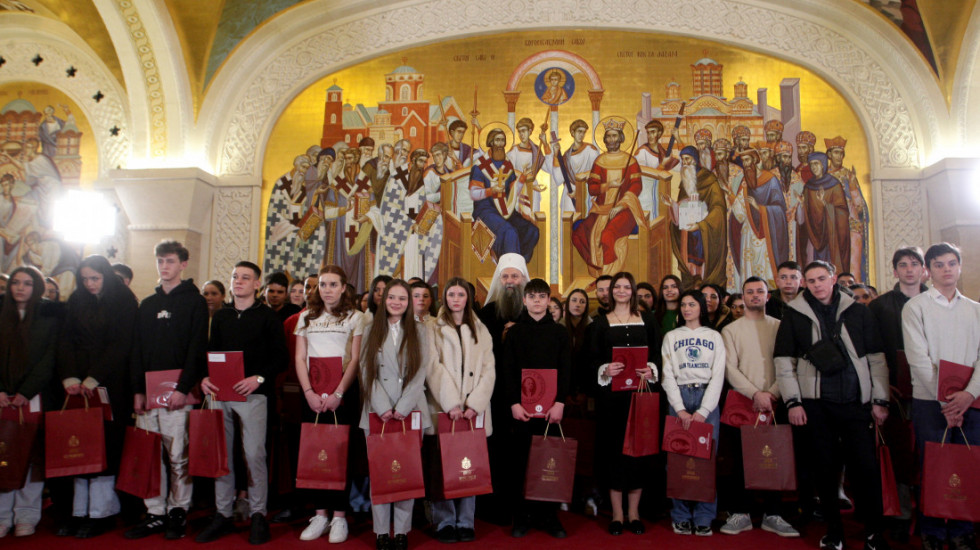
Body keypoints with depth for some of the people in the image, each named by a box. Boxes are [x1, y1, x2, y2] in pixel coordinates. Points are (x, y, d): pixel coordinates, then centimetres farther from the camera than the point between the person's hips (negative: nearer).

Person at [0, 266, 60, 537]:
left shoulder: (49, 317, 4)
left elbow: (49, 359, -2)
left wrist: (26, 393, -11)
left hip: (36, 396, -2)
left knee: (32, 454, -1)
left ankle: (26, 516, 6)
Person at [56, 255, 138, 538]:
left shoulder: (124, 301, -2)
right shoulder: (75, 302, 11)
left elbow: (120, 344, -9)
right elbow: (66, 341, 5)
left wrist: (93, 379, -16)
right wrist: (70, 378, -9)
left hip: (110, 384, -4)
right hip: (78, 382, 4)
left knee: (105, 444, -3)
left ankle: (101, 512, 3)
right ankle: (80, 511, 6)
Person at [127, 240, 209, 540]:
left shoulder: (195, 302, 1)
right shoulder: (147, 304, 17)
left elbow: (197, 349, -7)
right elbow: (138, 350, 15)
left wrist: (183, 388, -15)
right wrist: (138, 389, 5)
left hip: (177, 393, -5)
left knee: (178, 455, -2)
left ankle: (178, 512, 9)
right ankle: (155, 513, 15)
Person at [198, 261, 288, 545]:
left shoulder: (267, 316, 1)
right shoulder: (220, 316, 16)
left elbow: (281, 357, -4)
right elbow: (211, 352, 17)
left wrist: (259, 378, -18)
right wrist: (205, 378, -1)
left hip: (253, 394, -4)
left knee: (254, 454, -4)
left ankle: (258, 514, 8)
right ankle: (223, 514, 18)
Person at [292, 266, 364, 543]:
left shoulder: (355, 317, 4)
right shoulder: (307, 317, 13)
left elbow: (356, 359, -3)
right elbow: (299, 358, 8)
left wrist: (338, 393, -13)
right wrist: (309, 392, -5)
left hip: (342, 394, -3)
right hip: (312, 395, 3)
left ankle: (339, 515, 6)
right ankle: (321, 513, 12)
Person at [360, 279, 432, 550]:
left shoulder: (419, 332, 10)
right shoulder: (372, 331, 11)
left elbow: (420, 373, 1)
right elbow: (367, 372, 3)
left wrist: (402, 408, -9)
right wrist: (383, 408, -9)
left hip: (410, 411, 0)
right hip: (378, 412, 1)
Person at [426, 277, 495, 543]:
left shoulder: (480, 331, 15)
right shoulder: (434, 328, 8)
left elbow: (489, 370, 6)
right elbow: (434, 368, -4)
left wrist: (475, 403, -7)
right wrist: (451, 403, -13)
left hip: (474, 409, 2)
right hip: (443, 408, -2)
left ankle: (466, 521, 11)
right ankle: (445, 522, 9)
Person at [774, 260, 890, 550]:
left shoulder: (858, 312, 8)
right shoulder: (794, 314, 5)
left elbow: (876, 359, 8)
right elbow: (784, 362, 3)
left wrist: (880, 400, 3)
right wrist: (792, 402, -2)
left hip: (856, 403, 1)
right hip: (815, 405, 0)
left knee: (866, 467, -3)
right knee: (825, 468, 5)